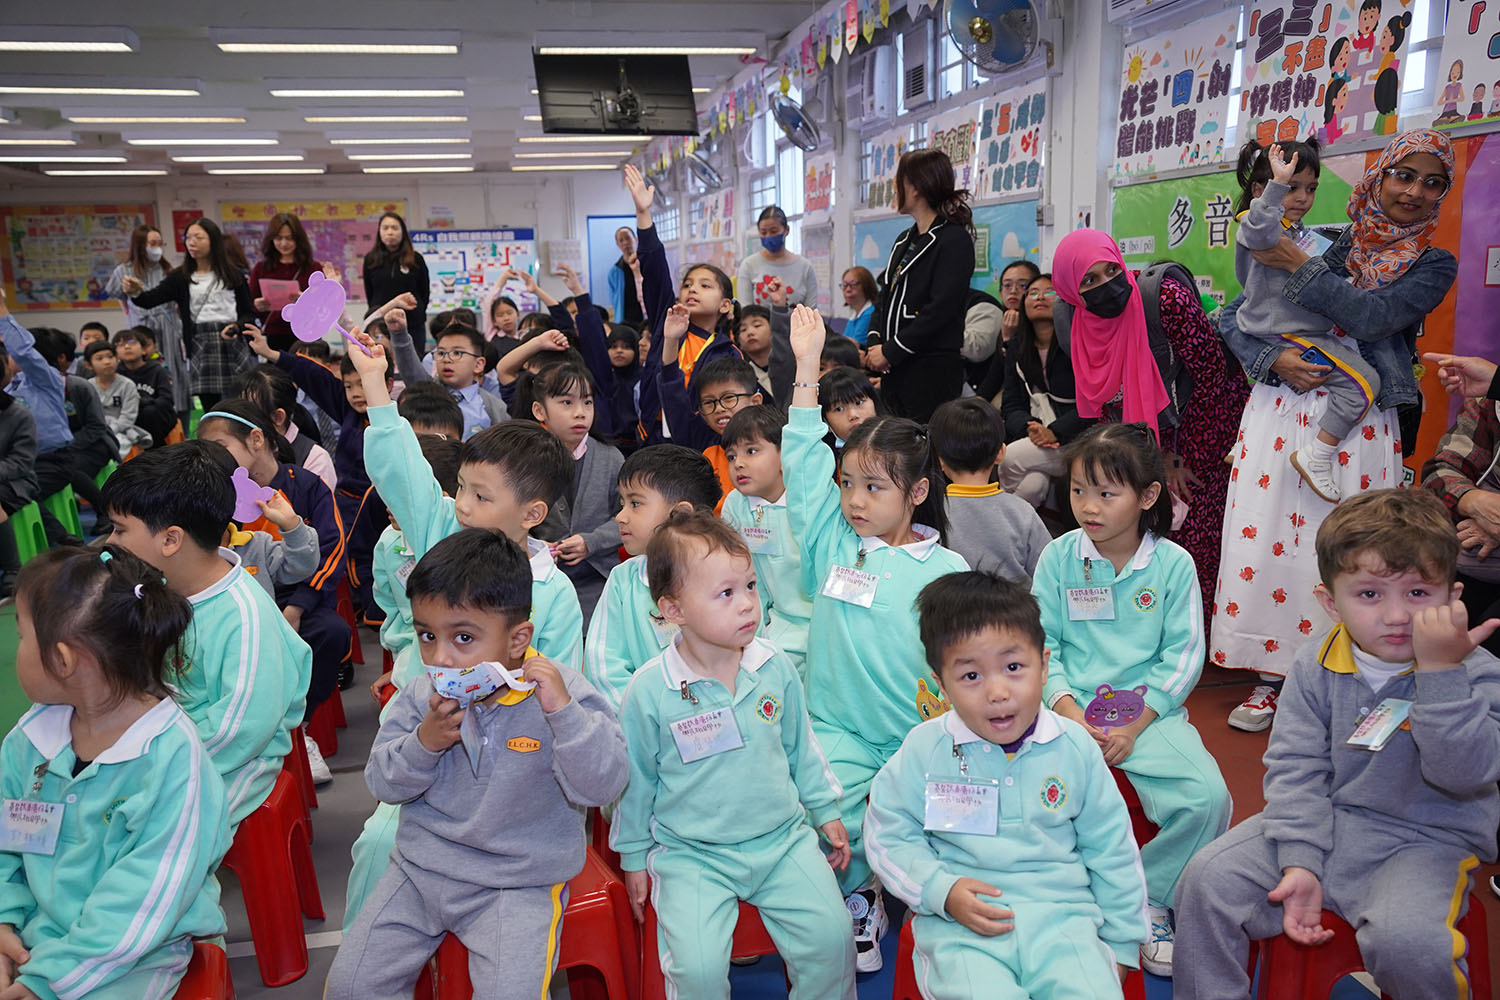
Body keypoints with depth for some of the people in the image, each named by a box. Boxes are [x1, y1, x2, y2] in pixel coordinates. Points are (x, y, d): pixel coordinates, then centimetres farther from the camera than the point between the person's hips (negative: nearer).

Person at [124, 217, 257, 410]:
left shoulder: (233, 275, 8)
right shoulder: (181, 277, 9)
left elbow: (249, 313, 8)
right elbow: (152, 299, -4)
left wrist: (237, 326, -13)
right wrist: (135, 293, -27)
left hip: (232, 344, -1)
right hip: (200, 347, 1)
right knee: (211, 411, 2)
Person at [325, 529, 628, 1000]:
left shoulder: (561, 694, -17)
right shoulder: (420, 697, -3)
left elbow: (600, 787, -24)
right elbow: (383, 784, 0)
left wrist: (563, 711, -36)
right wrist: (423, 742, -19)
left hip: (520, 882, -4)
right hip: (421, 868, 5)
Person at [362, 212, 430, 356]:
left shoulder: (416, 259, 1)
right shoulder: (370, 260, 4)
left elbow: (425, 292, 9)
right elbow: (369, 294, 11)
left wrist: (417, 314, 6)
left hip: (413, 327, 0)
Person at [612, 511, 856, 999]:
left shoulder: (776, 668, -4)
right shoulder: (649, 691, -13)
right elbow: (636, 779, 0)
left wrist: (826, 811, 17)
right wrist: (634, 855, 8)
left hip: (783, 839, 3)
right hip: (690, 855, -2)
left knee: (831, 937, -8)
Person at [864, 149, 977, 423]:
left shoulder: (954, 239, -8)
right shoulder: (904, 241, 19)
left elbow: (941, 309, -17)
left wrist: (890, 351, -16)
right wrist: (874, 344, -1)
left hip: (933, 371, -8)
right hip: (894, 369, 8)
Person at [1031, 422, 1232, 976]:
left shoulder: (1174, 564, 0)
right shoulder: (1058, 558, 2)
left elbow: (1183, 657, -1)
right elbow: (1042, 646, 3)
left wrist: (1134, 726, -11)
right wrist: (1069, 713, -12)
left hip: (1149, 712, 0)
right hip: (1069, 709, 0)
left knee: (1207, 799, -22)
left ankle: (1148, 898, 4)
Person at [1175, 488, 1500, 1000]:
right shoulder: (1316, 666, -2)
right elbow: (1295, 766, -4)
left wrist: (1441, 670, -29)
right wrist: (1299, 863, -14)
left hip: (1425, 842, -2)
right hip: (1323, 824, 3)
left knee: (1406, 938, -32)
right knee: (1209, 877, -13)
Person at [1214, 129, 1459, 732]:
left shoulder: (1433, 266, 9)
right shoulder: (1326, 245, 10)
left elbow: (1371, 316, -12)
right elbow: (1233, 318, 7)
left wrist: (1299, 267, -12)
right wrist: (1274, 360, -9)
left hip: (1358, 424, -1)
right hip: (1282, 409, 1)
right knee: (1264, 540, -2)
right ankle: (1271, 676, 10)